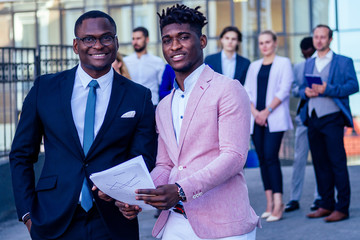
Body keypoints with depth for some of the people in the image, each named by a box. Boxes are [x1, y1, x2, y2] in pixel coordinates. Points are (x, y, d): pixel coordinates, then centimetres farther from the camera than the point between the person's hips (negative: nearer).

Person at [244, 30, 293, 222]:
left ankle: (278, 204, -14)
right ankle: (269, 204, 5)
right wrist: (255, 112, -5)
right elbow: (247, 91, 12)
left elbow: (284, 90, -5)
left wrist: (267, 111, -11)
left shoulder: (283, 63, 5)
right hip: (256, 118, 5)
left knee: (271, 157, -15)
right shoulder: (254, 66, 18)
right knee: (262, 159, 2)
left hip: (274, 118, -5)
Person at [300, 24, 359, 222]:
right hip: (313, 118, 6)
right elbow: (302, 87, 20)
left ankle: (342, 208, -3)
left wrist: (327, 89, -19)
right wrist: (306, 91, -4)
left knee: (337, 163, -6)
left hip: (332, 118, -6)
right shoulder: (309, 64, 18)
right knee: (320, 163, 8)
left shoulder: (343, 62, 1)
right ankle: (326, 204, 15)